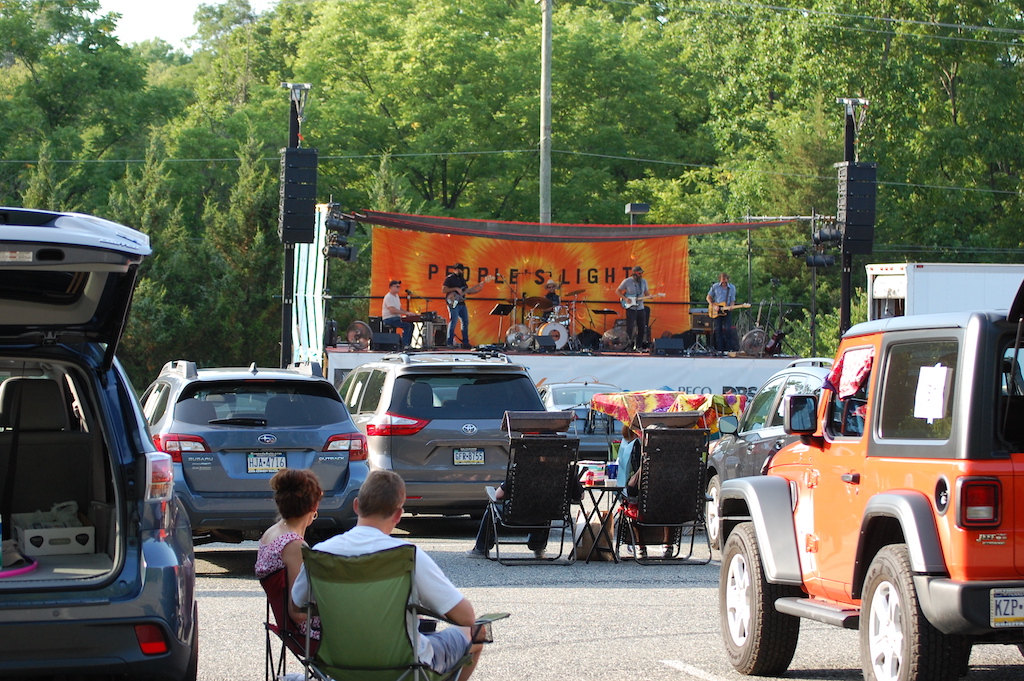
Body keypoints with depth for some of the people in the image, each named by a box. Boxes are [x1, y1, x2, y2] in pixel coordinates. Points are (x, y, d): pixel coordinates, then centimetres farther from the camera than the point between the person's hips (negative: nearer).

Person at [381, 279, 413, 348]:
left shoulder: (396, 296, 16)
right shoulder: (388, 297, -16)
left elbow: (399, 308, 24)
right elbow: (393, 310, -25)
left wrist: (408, 312, 6)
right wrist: (406, 313, -25)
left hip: (396, 318, 10)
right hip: (389, 319, -10)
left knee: (411, 325, 3)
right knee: (407, 326, -23)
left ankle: (408, 344, 4)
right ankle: (404, 345, -22)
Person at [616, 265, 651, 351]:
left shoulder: (644, 281, 6)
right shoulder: (627, 281, -7)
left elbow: (646, 293, 15)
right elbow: (617, 291, 1)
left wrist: (649, 296, -9)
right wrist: (625, 299, -12)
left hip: (641, 308, 5)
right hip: (630, 308, -5)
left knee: (642, 328, 6)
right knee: (630, 327, -9)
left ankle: (638, 346, 17)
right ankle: (628, 345, -2)